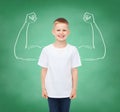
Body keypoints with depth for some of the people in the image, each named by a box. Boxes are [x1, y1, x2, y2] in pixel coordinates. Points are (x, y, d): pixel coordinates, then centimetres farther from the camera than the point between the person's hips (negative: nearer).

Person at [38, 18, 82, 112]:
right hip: (51, 91, 0)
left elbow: (74, 70, -2)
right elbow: (44, 70, 0)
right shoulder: (46, 50, -7)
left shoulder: (73, 50, -7)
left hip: (67, 91, 0)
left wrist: (74, 89, -1)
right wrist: (43, 88, 2)